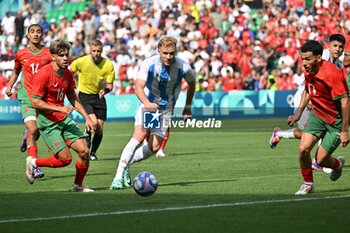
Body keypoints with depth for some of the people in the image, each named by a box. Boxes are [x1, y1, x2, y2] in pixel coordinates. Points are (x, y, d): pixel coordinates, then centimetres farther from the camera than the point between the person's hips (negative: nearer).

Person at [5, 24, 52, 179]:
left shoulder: (49, 54, -1)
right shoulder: (21, 54, 4)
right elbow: (16, 71, 22)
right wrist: (9, 85, 8)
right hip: (27, 96, -1)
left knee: (38, 131, 6)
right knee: (32, 129, -16)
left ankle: (26, 137, 45)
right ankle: (34, 167, -12)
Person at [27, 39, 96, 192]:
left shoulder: (67, 74, 5)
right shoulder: (44, 74, -18)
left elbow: (73, 98, 17)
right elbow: (35, 102, -18)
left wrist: (87, 118, 10)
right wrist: (59, 108, -23)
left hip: (64, 119, 7)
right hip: (48, 122, -7)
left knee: (84, 151, -5)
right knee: (65, 159, -11)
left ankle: (78, 185, 14)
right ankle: (33, 162, 14)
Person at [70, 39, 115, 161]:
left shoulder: (109, 65, -11)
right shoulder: (81, 62, -14)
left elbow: (109, 85, -6)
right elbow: (70, 72, 6)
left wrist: (105, 90, -27)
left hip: (99, 96, 2)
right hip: (84, 96, -2)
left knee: (99, 129, 0)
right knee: (93, 122, -24)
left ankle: (93, 153, 23)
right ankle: (87, 136, 11)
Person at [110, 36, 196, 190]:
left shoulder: (183, 68, -16)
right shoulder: (149, 64, -21)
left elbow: (192, 83, 6)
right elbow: (139, 87, -29)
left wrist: (188, 107, 10)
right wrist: (146, 103, -48)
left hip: (166, 108, 2)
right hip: (147, 103, -2)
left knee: (154, 147, -9)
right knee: (139, 136, -24)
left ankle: (126, 163, 15)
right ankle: (119, 175, -22)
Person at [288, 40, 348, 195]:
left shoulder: (332, 74, -28)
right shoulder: (309, 71, -3)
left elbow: (344, 102, -26)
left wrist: (344, 131, -25)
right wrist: (299, 114, 18)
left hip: (336, 121, -6)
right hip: (317, 115, 6)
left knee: (320, 160, -6)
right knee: (303, 149, -11)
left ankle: (337, 164, 30)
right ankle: (308, 184, 11)